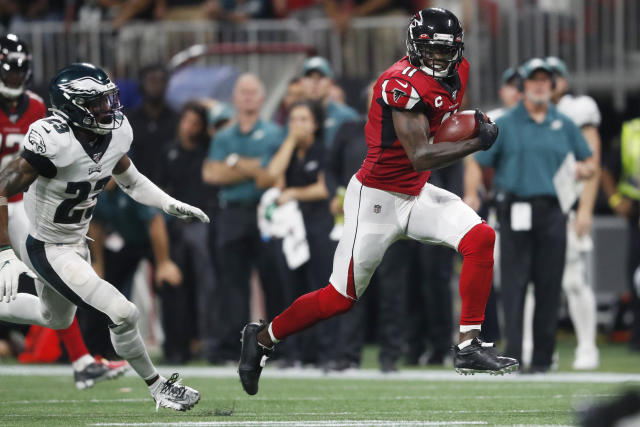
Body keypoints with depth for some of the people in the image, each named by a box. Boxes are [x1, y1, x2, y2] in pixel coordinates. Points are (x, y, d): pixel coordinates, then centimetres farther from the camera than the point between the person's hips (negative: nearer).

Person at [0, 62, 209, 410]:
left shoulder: (115, 134, -9)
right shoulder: (53, 142, -33)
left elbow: (129, 180, 12)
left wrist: (171, 205, 0)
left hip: (75, 242, 9)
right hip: (44, 248, -9)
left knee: (56, 319, 30)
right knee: (124, 316, -12)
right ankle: (158, 388, 9)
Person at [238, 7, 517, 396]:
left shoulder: (457, 73, 2)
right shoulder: (403, 84, -24)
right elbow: (420, 157, -29)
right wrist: (477, 143, -30)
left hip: (417, 195, 7)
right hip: (377, 199, -7)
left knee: (480, 238, -15)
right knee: (341, 298, 1)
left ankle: (469, 347, -11)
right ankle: (262, 337, 24)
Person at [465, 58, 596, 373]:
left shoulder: (564, 125, 15)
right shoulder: (505, 125, 7)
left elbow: (588, 162, 22)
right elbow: (476, 164, 4)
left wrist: (585, 169, -2)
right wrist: (471, 200, -11)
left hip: (552, 213, 3)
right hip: (516, 213, -3)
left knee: (549, 287, 2)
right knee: (513, 285, -8)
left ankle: (542, 358, 9)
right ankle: (512, 356, -10)